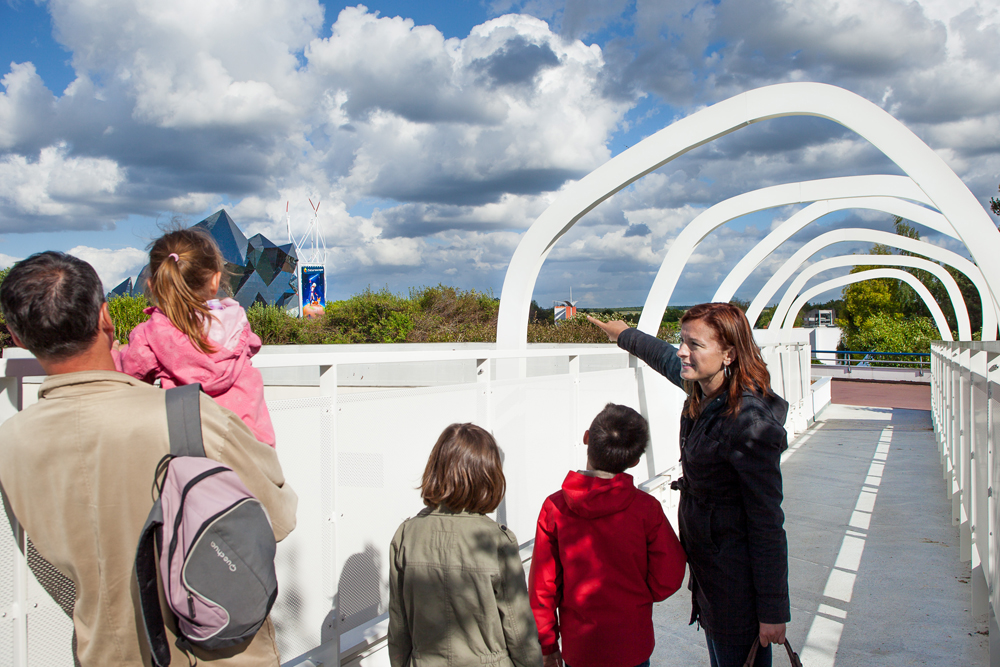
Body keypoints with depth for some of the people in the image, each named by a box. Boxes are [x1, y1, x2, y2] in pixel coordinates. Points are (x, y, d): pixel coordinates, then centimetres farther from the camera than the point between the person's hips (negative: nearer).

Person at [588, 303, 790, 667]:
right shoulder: (707, 394, -2)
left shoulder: (749, 422, -26)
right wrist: (625, 335, 38)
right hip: (707, 563, 8)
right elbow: (667, 359, 22)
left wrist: (773, 610, -17)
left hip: (737, 578, -8)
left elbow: (768, 522, -22)